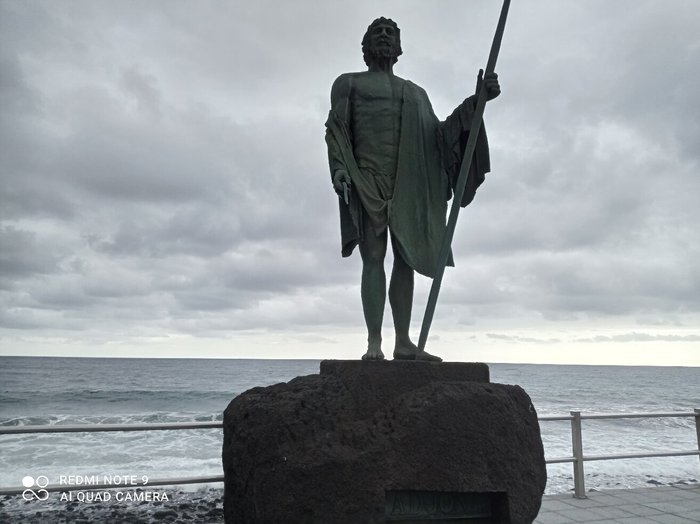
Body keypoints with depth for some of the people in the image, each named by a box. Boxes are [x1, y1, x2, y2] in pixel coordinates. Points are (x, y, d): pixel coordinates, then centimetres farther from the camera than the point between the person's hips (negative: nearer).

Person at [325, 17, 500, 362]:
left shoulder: (416, 93, 26)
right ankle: (374, 345, -11)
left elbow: (437, 136, 14)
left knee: (406, 259, -3)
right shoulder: (349, 83, 17)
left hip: (408, 184, 4)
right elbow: (335, 130, 4)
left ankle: (403, 343, 0)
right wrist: (339, 171, -14)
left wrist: (475, 102, 3)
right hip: (367, 180, -3)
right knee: (373, 258, -11)